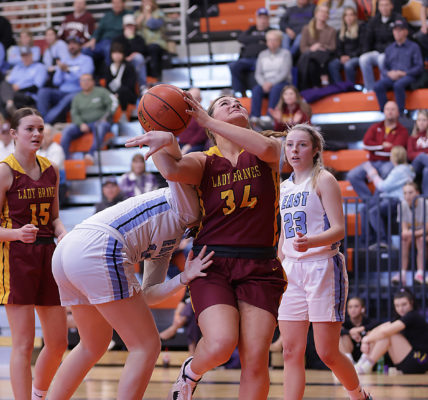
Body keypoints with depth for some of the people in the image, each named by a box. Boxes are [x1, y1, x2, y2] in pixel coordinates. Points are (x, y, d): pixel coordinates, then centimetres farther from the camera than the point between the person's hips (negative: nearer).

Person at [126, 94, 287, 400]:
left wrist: (205, 120, -12)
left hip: (259, 270, 1)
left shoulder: (265, 156, 9)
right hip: (213, 265, -1)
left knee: (256, 360, -11)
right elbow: (172, 171, -14)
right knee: (220, 345, -23)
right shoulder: (203, 162, 7)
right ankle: (191, 373, 12)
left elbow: (266, 148, -17)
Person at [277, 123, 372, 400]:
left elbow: (338, 229, -13)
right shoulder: (284, 188, 16)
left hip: (323, 269, -6)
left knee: (327, 353, -3)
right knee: (292, 351, -2)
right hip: (292, 272, 6)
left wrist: (309, 242, -31)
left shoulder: (323, 180, -4)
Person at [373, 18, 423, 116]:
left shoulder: (413, 47, 9)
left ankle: (400, 113, -33)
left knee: (398, 85, -39)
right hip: (391, 77, 4)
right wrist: (389, 73, -6)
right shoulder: (389, 48, 23)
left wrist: (404, 73, -13)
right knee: (378, 86, -27)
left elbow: (419, 67, 1)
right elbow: (383, 68, 19)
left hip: (408, 76, -4)